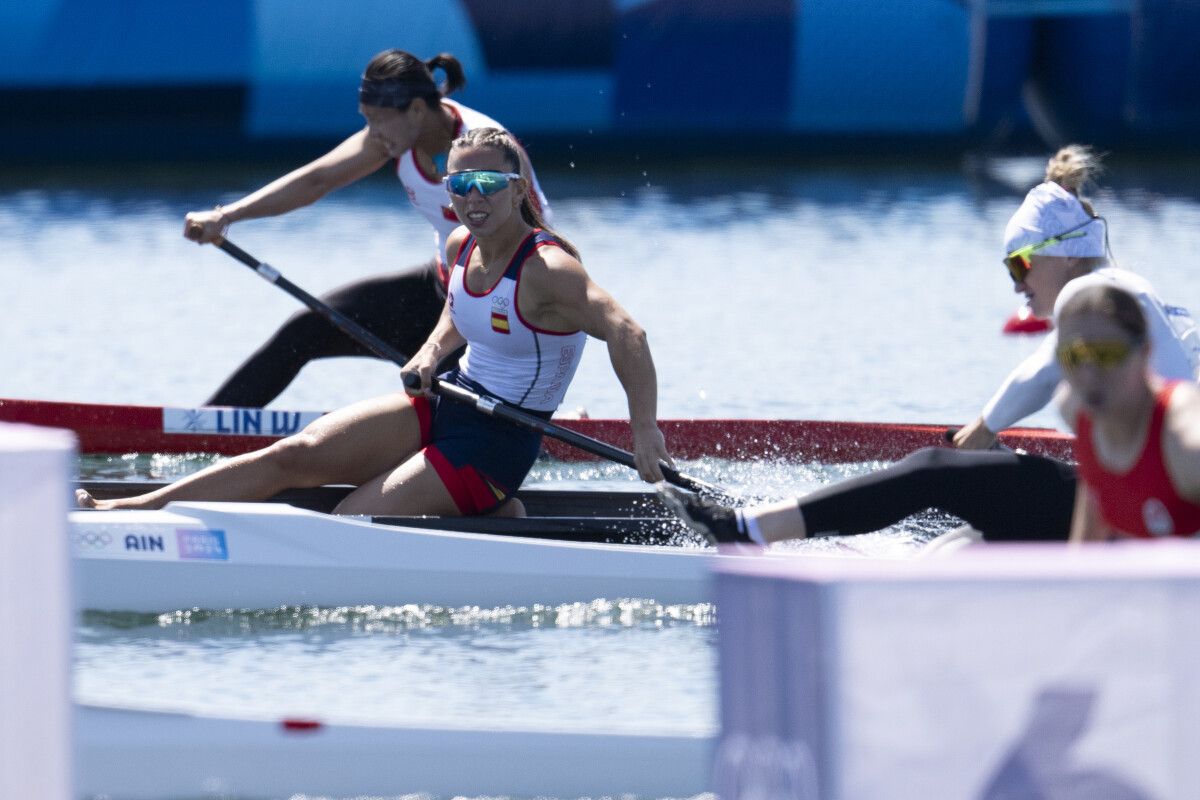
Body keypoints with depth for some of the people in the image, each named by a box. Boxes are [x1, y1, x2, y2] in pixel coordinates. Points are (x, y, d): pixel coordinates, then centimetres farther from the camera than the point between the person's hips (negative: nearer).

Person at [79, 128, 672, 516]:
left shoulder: (546, 269, -22)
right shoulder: (461, 247, 3)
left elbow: (625, 332, -33)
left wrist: (644, 430, -41)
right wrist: (433, 352, 2)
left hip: (494, 446, -7)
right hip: (444, 406, 7)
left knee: (350, 524, -15)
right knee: (295, 455, -6)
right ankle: (126, 511, -7)